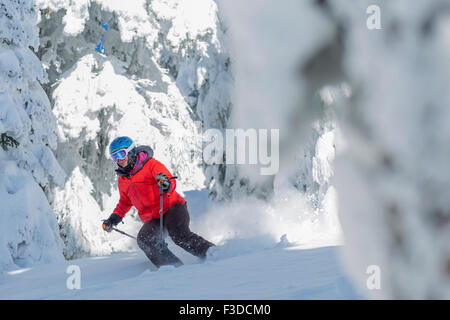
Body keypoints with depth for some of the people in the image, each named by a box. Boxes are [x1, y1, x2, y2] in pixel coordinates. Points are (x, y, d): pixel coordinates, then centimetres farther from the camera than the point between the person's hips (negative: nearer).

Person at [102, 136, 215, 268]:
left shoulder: (151, 164, -2)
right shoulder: (122, 180, 17)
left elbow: (171, 183, -15)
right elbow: (125, 202, 35)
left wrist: (165, 184, -38)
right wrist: (114, 217, 20)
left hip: (171, 208, -5)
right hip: (152, 220, 5)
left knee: (180, 235, -32)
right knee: (144, 239, -27)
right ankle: (174, 267, -35)